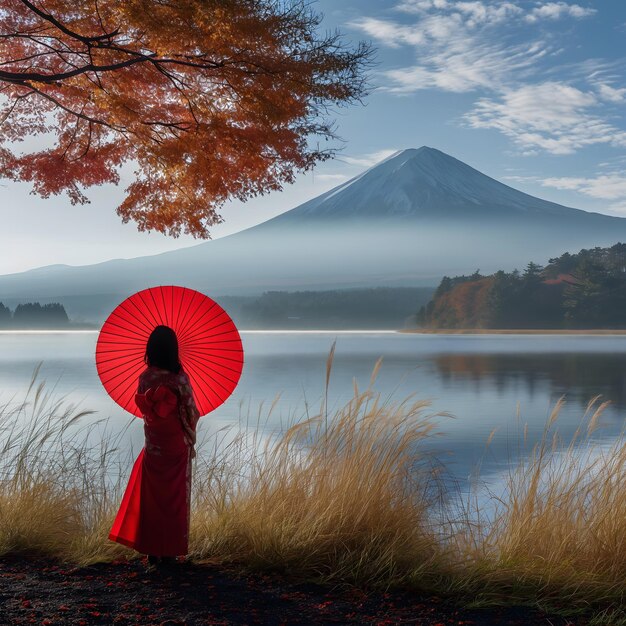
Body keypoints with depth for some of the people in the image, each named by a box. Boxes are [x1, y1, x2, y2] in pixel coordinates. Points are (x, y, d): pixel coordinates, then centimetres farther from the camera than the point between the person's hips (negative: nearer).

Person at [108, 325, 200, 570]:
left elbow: (143, 410, 3)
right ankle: (170, 552, 16)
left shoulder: (144, 378, -9)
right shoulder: (180, 379, -16)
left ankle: (152, 552, 16)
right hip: (177, 446, -2)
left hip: (153, 447, 2)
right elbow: (190, 414, -10)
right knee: (174, 498, 10)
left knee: (151, 498, 13)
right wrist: (191, 442, 5)